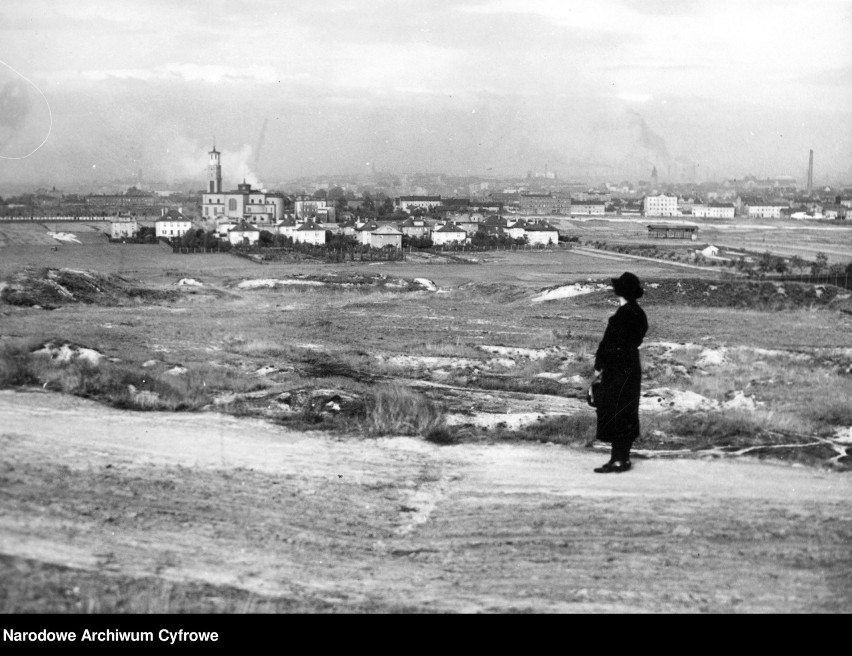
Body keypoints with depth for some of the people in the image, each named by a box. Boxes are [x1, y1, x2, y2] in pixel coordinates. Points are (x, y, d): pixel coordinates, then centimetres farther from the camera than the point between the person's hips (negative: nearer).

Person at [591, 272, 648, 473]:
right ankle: (623, 457, 21)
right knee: (627, 414, 14)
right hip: (632, 368, 9)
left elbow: (608, 343, -17)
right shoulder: (639, 314, 8)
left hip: (617, 370, -9)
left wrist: (598, 366, -7)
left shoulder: (621, 315, -19)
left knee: (615, 414, -3)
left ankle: (618, 460, -1)